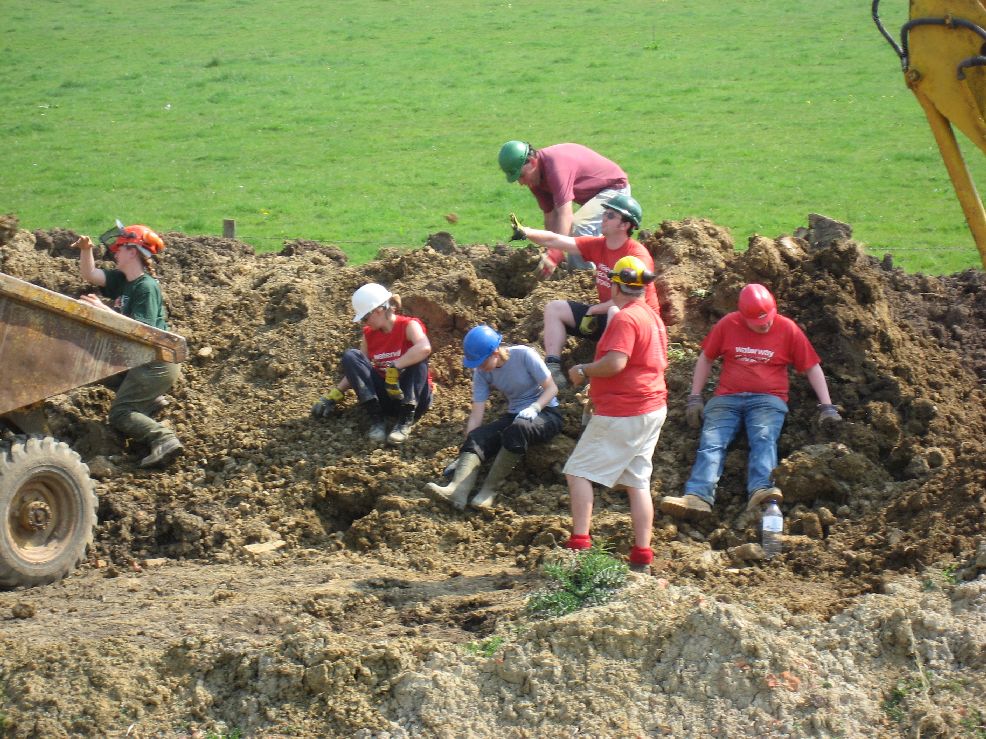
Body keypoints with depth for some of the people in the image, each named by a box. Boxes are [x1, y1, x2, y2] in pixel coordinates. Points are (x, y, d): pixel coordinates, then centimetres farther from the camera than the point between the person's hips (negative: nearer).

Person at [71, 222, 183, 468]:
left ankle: (163, 439, -24)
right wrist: (86, 250, -11)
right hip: (142, 360, 10)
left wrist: (104, 310, -30)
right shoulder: (122, 280, 8)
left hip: (157, 363, -10)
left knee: (118, 415, -11)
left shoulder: (146, 287, -19)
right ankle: (151, 401, 20)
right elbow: (90, 275, 7)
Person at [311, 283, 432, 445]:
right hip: (384, 396, 5)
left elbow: (424, 348, -34)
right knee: (350, 356, -13)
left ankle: (405, 420, -33)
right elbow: (356, 370, 10)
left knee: (417, 356, -31)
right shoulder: (369, 334, 7)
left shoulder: (409, 326, -12)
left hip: (411, 396, -5)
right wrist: (334, 396, -1)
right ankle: (376, 419, -27)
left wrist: (394, 368, -38)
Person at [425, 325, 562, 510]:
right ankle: (457, 490, -48)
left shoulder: (524, 355, -16)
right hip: (514, 416, 5)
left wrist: (534, 408, -29)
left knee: (517, 430, -39)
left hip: (546, 413, -5)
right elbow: (477, 413, -4)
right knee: (476, 436, -24)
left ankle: (488, 491, -34)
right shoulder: (482, 372, -3)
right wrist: (467, 447, -11)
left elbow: (551, 388, -12)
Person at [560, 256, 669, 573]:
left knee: (579, 471, -2)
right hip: (653, 408, 9)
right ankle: (642, 553, 7)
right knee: (638, 482, 10)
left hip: (622, 413, -9)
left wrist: (583, 371, -12)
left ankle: (579, 542, -10)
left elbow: (615, 363, -28)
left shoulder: (625, 318, -17)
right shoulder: (652, 316, 13)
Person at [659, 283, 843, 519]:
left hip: (768, 399, -1)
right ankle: (698, 496, -41)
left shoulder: (787, 329, 3)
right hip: (727, 398, 1)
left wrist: (826, 406, 1)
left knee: (764, 439, -30)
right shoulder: (728, 324, 5)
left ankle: (759, 491, -53)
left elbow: (812, 368, 8)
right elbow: (706, 358, 16)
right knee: (711, 442, -22)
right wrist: (695, 398, 8)